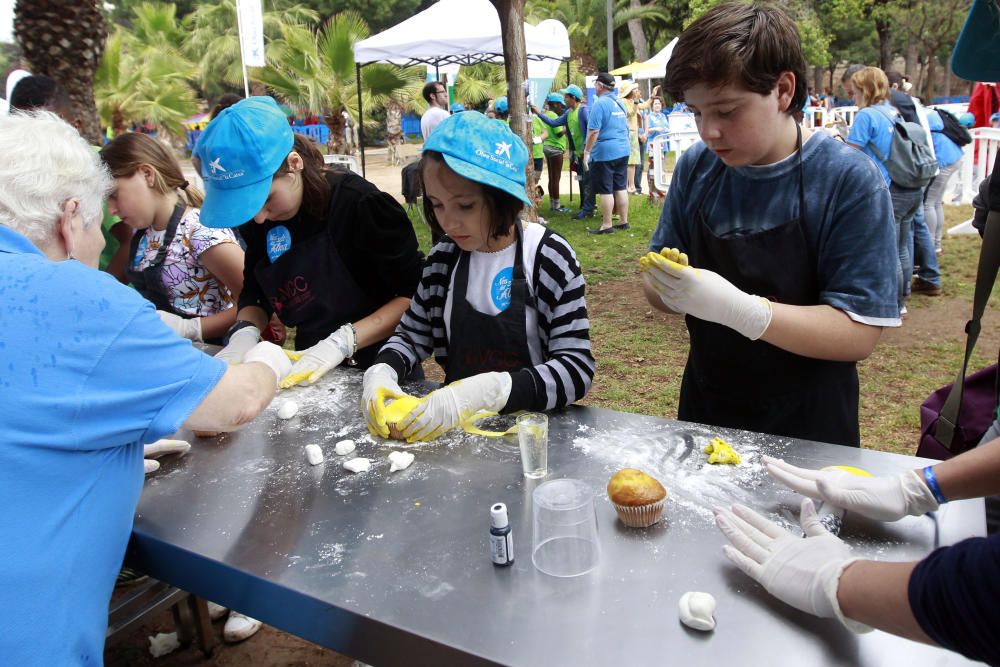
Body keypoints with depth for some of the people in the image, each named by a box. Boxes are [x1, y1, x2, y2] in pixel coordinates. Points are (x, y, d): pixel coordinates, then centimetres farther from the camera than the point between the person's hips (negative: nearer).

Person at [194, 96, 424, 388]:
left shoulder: (362, 204, -18)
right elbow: (255, 296, 13)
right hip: (309, 372, 4)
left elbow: (414, 295, -16)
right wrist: (244, 333, -8)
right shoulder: (257, 218, 1)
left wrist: (343, 340, -23)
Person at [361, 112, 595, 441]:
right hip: (456, 425, 2)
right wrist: (382, 371, -11)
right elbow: (414, 333, 11)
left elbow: (576, 369, -19)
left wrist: (480, 392, -32)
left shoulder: (548, 257, -14)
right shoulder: (445, 256, 1)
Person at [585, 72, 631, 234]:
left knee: (605, 190, -2)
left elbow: (593, 131, -18)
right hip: (623, 151, 8)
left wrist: (587, 152, -12)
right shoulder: (620, 102, 12)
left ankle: (607, 225, 1)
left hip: (604, 153, -8)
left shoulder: (600, 103, -12)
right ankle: (624, 221, 17)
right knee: (621, 188, 12)